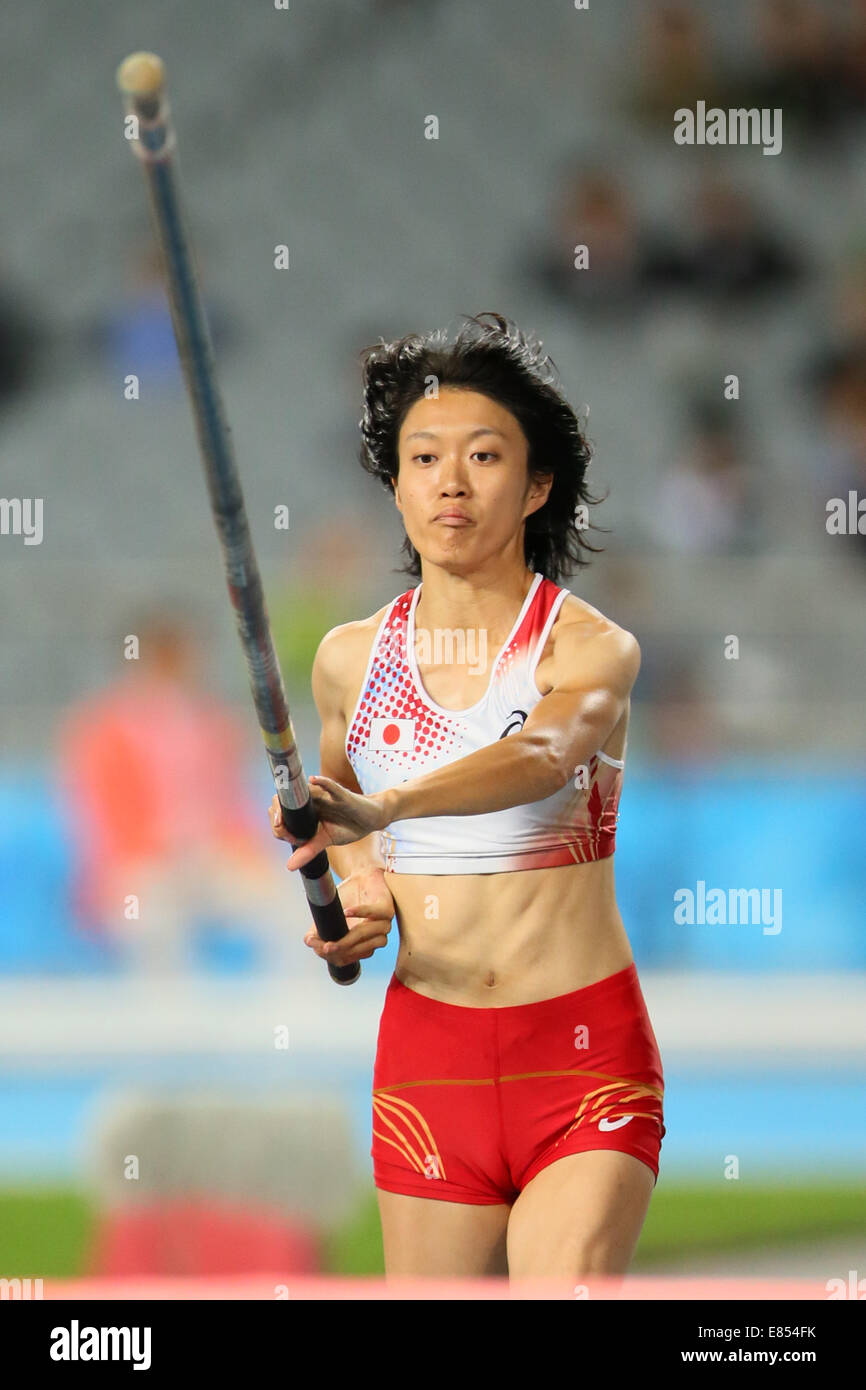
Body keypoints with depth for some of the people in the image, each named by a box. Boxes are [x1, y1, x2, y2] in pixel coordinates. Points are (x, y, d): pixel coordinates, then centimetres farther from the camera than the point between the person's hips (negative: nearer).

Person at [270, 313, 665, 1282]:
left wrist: (385, 807, -50)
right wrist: (356, 890, 4)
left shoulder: (593, 650, -9)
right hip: (427, 1049, 4)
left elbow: (544, 755, -32)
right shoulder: (349, 659, 5)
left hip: (584, 1053, -4)